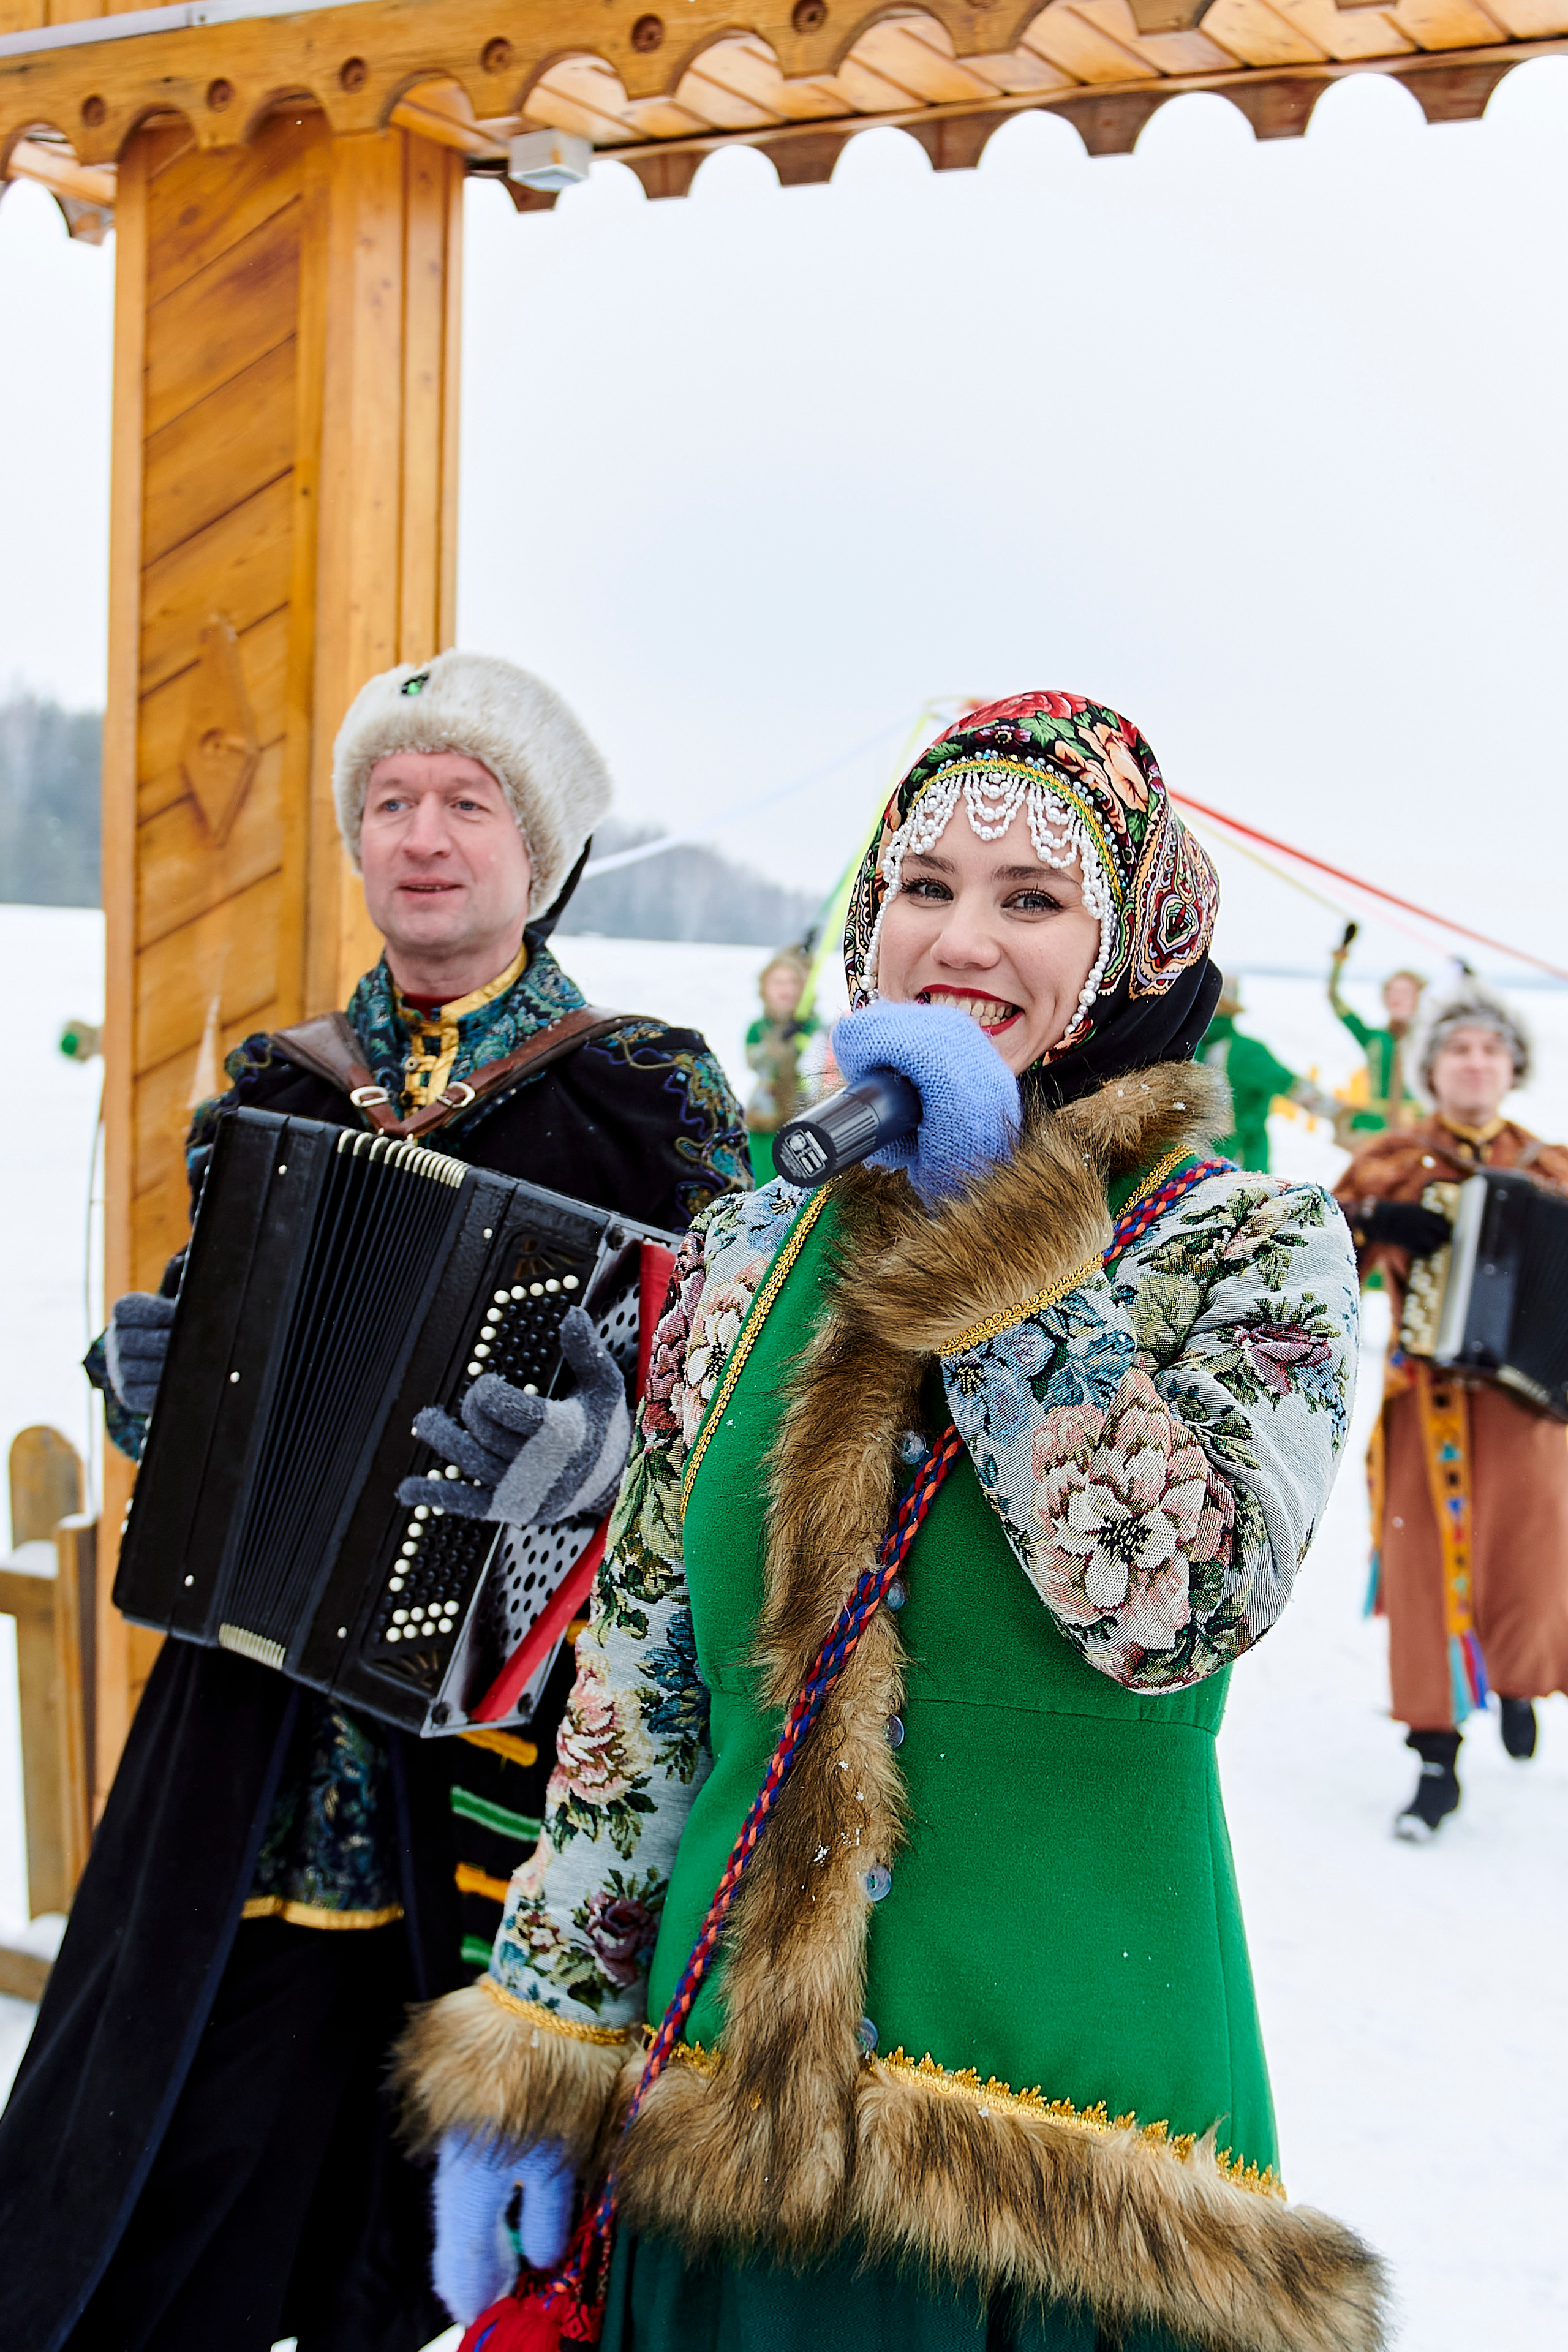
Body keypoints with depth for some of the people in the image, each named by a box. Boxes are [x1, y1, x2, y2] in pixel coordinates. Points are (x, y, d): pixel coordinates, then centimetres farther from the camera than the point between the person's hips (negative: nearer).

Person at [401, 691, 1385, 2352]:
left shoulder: (1255, 1249, -5)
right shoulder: (750, 1256, 4)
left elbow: (1179, 1604, -23)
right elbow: (636, 1681, 7)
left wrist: (999, 1227, -20)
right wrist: (538, 2035, 4)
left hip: (1071, 2116, -3)